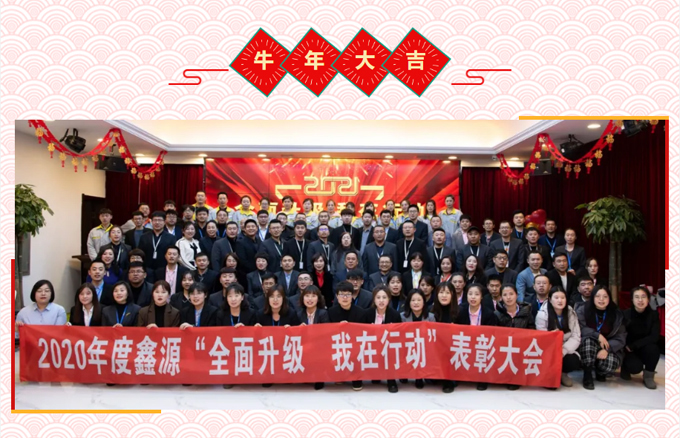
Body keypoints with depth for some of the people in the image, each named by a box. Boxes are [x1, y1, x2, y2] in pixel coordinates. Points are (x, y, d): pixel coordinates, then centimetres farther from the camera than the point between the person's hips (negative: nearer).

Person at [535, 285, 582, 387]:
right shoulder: (542, 314, -9)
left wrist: (563, 351, -23)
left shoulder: (571, 313, 0)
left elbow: (576, 337, -6)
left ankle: (562, 373, 9)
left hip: (566, 350, 2)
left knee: (574, 362, -27)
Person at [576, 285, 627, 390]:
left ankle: (600, 372, 9)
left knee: (610, 363, -32)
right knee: (589, 341, -36)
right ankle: (587, 375, -19)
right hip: (586, 345, -1)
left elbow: (620, 339, -8)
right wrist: (598, 335, -25)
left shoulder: (617, 314, -5)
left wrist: (607, 349, -25)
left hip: (609, 348, 1)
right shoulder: (582, 310, -9)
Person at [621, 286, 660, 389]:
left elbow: (654, 337, -17)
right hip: (629, 350, -2)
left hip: (645, 349, 2)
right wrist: (627, 347, -27)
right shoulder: (626, 314, -13)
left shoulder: (654, 314, -8)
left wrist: (633, 345, -23)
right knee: (636, 367, -30)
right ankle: (625, 366, 10)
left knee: (652, 348, -32)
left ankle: (648, 376, -6)